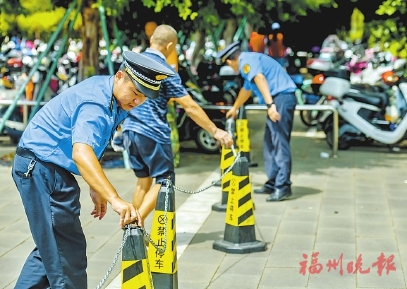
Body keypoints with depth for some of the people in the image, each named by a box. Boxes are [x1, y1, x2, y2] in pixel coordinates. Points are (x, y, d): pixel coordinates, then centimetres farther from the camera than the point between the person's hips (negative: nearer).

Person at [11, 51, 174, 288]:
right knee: (67, 251, -9)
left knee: (51, 247, 19)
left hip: (49, 169, 10)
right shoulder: (96, 101, -25)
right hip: (41, 168, -10)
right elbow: (81, 153, -41)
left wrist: (96, 188, 10)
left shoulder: (114, 100, 6)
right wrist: (115, 199, -50)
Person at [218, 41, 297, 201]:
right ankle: (272, 184, 19)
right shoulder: (249, 60, 27)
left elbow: (260, 79, -24)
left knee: (280, 142, -12)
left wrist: (270, 104, -35)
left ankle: (283, 187, -13)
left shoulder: (246, 60, -5)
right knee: (270, 142, 14)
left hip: (281, 98, -10)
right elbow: (246, 89, 44)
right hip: (281, 99, 10)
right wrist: (234, 108, 58)